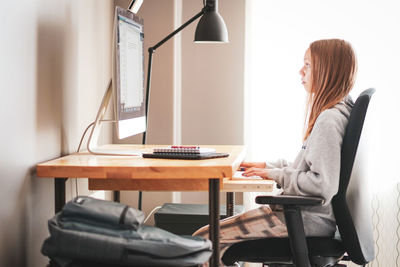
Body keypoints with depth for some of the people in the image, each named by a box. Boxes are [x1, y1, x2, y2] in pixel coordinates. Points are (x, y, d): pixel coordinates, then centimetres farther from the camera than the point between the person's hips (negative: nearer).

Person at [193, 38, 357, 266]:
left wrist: (277, 174, -14)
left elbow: (322, 184, -25)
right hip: (306, 213, 11)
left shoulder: (329, 120, -20)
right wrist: (268, 166, 13)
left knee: (204, 239, -10)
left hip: (308, 220, -11)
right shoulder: (337, 112, 13)